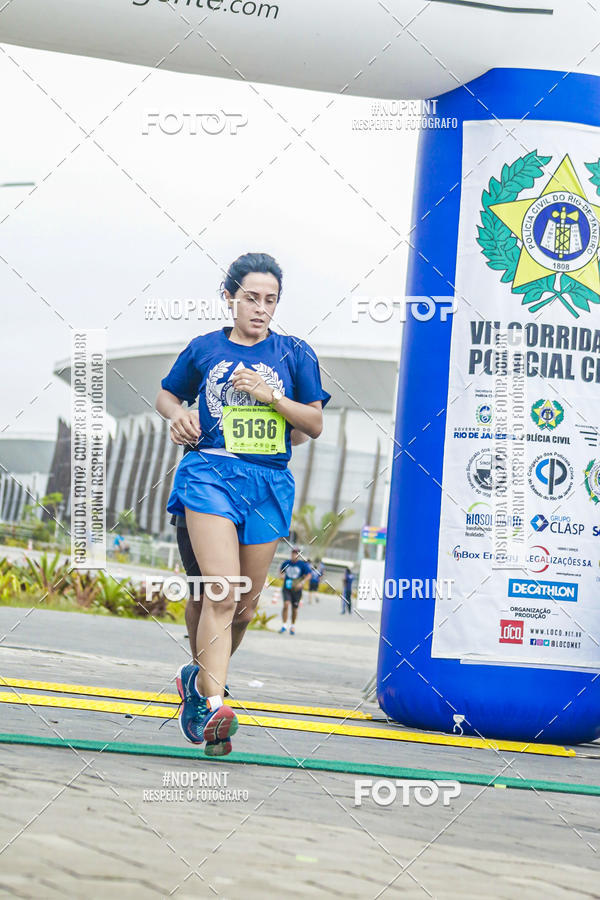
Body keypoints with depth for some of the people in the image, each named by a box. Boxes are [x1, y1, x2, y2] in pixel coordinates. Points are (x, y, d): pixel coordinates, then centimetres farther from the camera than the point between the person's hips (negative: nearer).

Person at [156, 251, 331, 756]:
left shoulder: (294, 354, 9)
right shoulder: (204, 350, 9)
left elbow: (315, 424, 8)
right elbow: (167, 394, 23)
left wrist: (271, 395, -8)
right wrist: (178, 415, 0)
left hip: (269, 482, 3)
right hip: (211, 473, -3)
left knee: (245, 604, 8)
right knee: (222, 594, -20)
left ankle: (201, 678, 33)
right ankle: (213, 704, -26)